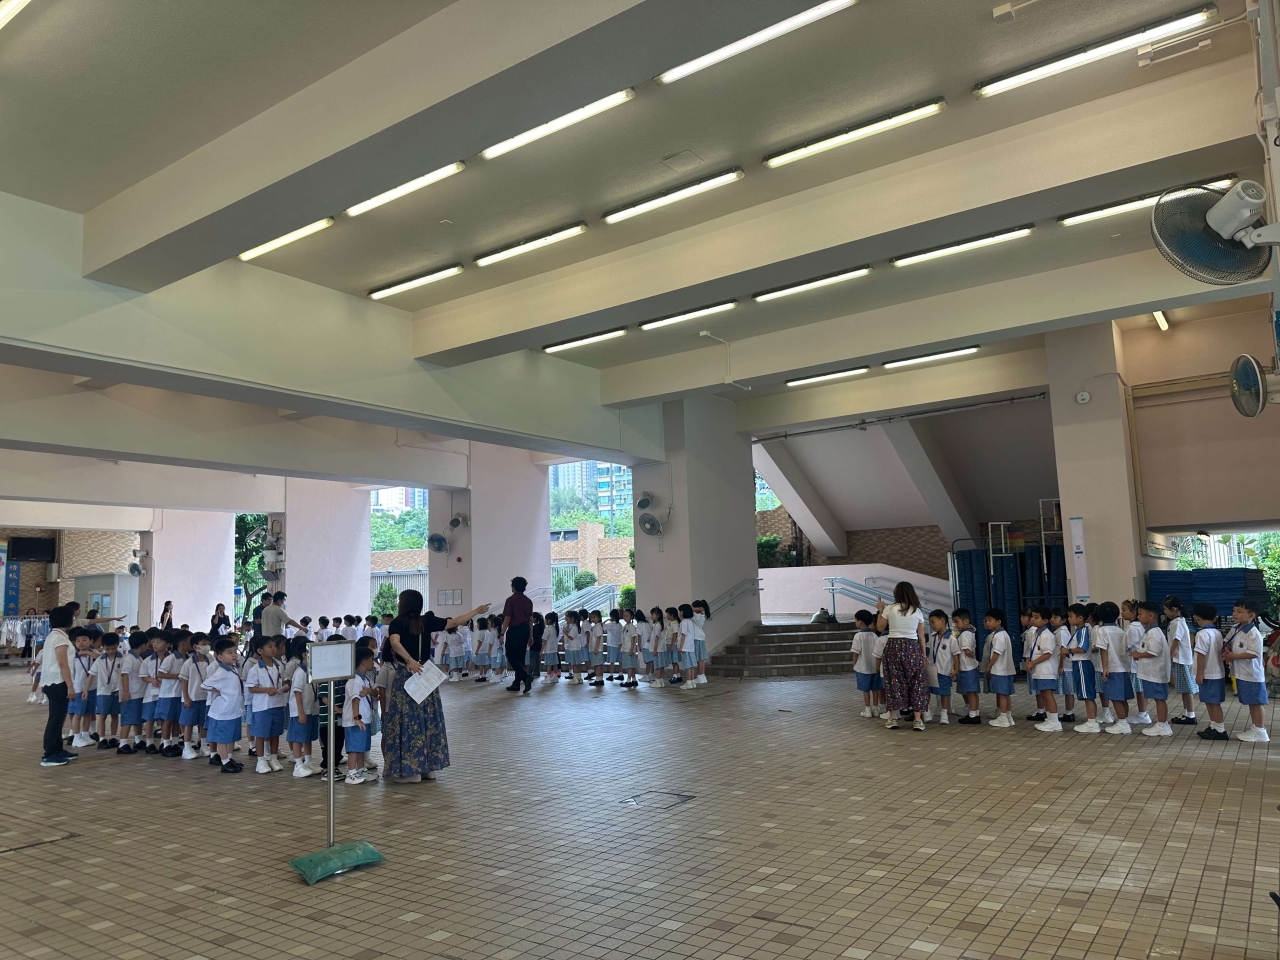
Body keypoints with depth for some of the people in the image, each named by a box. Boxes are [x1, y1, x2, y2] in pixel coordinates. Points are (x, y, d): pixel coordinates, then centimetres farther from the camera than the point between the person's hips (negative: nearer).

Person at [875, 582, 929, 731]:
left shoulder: (889, 609, -4)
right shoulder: (918, 611, 1)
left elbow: (880, 627, 7)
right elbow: (921, 636, 4)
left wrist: (880, 610, 17)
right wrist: (924, 654, 13)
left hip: (894, 646, 0)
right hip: (913, 648, 1)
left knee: (894, 680, 7)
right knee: (916, 681, 7)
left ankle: (893, 718, 9)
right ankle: (918, 720, 4)